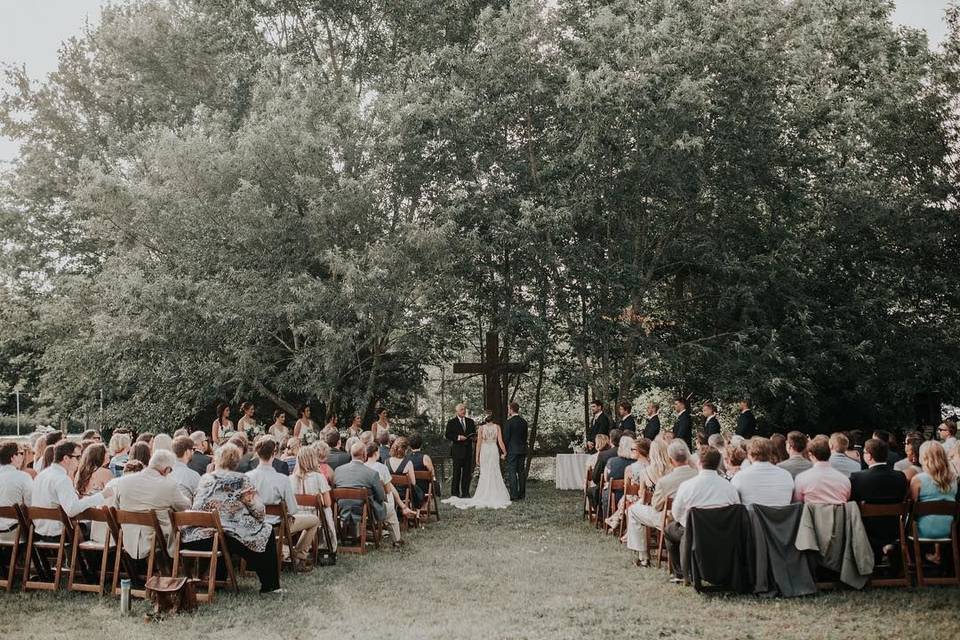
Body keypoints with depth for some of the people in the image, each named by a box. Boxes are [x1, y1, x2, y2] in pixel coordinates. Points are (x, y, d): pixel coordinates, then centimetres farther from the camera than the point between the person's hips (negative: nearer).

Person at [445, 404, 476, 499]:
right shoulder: (451, 422, 1)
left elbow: (474, 433, 20)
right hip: (457, 450, -4)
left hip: (468, 449, 4)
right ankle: (455, 493, 5)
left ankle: (465, 492, 11)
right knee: (456, 472, -2)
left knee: (467, 472, 4)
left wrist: (473, 436, -3)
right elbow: (447, 435, -5)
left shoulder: (470, 422, 14)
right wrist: (458, 437, -17)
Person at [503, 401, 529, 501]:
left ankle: (514, 495, -7)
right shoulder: (524, 421, 8)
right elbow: (526, 436, 14)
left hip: (512, 450, -7)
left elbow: (506, 438, -12)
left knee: (512, 472, -4)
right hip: (522, 450, 7)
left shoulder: (509, 422, -12)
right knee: (521, 472, 10)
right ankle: (522, 494, 13)